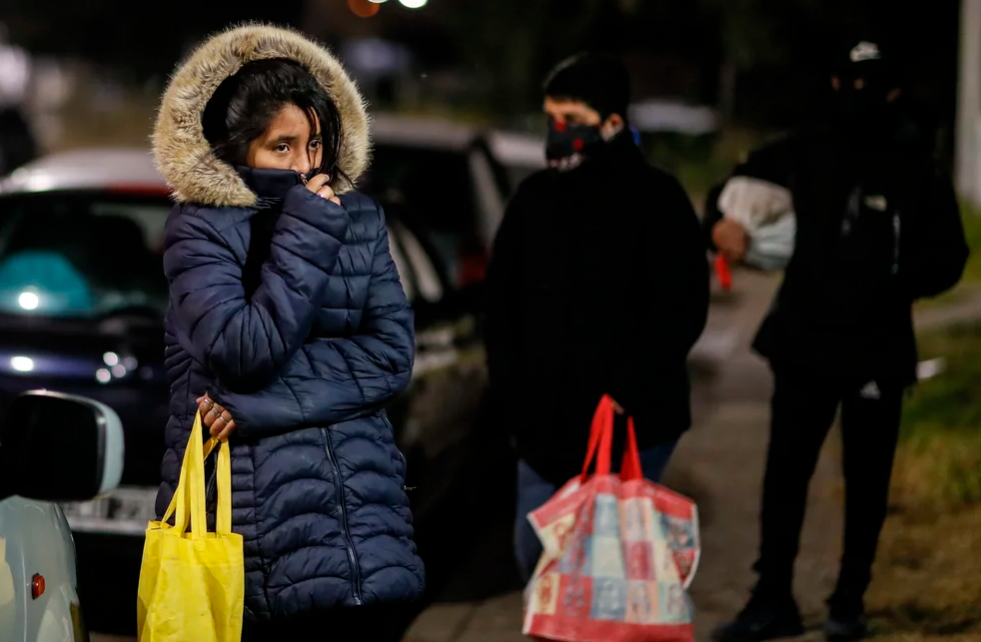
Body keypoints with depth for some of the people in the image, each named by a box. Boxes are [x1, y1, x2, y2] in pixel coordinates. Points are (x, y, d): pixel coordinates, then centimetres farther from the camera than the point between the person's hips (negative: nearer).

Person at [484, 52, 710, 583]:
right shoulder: (534, 197, 10)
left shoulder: (656, 198, -5)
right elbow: (501, 305, 15)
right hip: (542, 421, 5)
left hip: (632, 423, -5)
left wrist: (625, 395, -17)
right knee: (534, 549, 6)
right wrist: (509, 391, 4)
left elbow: (682, 310, -10)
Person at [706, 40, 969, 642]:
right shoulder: (805, 154, 4)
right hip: (804, 342, 2)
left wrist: (892, 283, -17)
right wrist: (721, 222, -8)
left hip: (879, 349, -1)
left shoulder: (919, 172, -2)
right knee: (785, 472, 0)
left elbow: (948, 257, 0)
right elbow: (743, 183, 14)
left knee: (867, 481, 8)